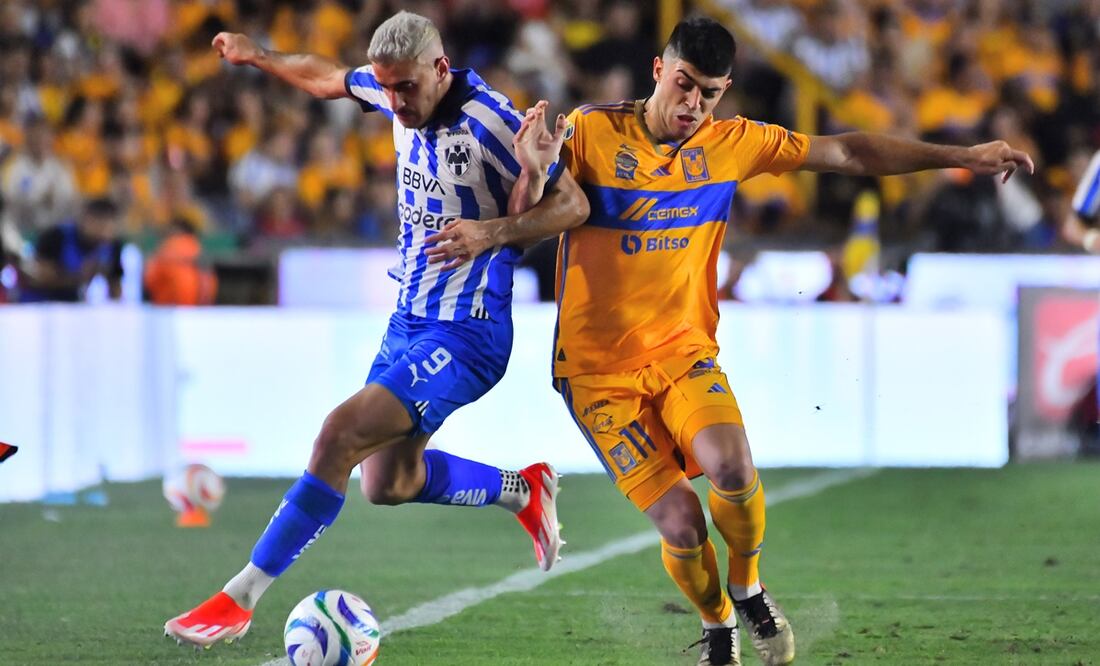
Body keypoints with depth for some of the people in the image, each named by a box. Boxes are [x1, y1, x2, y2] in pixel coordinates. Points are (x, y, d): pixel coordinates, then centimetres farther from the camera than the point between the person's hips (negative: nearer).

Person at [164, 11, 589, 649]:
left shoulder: (490, 121, -21)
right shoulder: (402, 95, 0)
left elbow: (573, 205, -16)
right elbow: (330, 77, 23)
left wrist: (497, 230, -32)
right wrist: (258, 56, 29)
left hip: (464, 335, -9)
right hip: (409, 320, 9)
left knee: (342, 433, -22)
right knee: (389, 483, 16)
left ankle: (239, 600, -18)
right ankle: (524, 490, 38)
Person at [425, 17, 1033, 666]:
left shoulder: (732, 143, 2)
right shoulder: (592, 131, -7)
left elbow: (848, 152, 5)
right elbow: (552, 212, -16)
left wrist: (963, 156, 5)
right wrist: (489, 233, -38)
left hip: (683, 348, 2)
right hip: (599, 367, -2)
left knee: (731, 467, -27)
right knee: (681, 522, -14)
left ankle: (748, 591, 3)